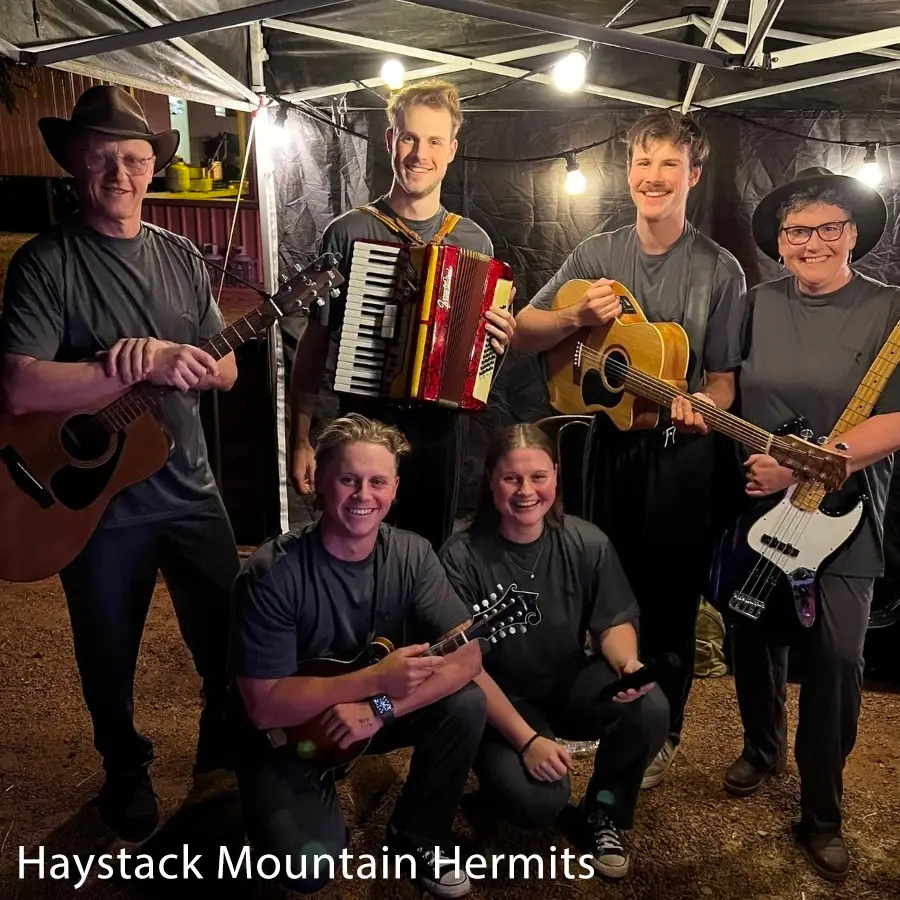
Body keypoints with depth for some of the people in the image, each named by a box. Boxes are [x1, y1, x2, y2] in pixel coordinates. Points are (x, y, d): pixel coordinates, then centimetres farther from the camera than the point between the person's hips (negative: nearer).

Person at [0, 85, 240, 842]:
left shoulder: (181, 257, 5)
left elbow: (224, 369, 6)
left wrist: (190, 363, -16)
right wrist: (147, 366, -26)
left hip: (190, 489, 4)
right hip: (95, 499, -4)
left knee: (232, 641, 13)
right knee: (110, 661, 15)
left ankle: (225, 760, 40)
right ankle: (127, 773, 43)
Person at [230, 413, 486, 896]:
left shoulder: (412, 555, -13)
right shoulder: (272, 574, -25)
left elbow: (467, 656, -17)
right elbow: (263, 706, -24)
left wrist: (379, 707, -31)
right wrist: (375, 679, -34)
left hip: (379, 712, 4)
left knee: (466, 705, -20)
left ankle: (416, 836, 5)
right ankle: (320, 815, 13)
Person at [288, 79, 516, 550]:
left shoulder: (474, 241, 4)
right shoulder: (348, 232, -4)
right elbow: (314, 340, -2)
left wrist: (500, 338, -9)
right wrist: (300, 439, -5)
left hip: (439, 428, 3)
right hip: (363, 423, -2)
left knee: (430, 552, 15)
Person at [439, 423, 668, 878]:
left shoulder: (587, 542, -10)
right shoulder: (462, 556, -19)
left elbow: (614, 621, 1)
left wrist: (627, 662, -23)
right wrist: (526, 739, -25)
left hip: (571, 684, 4)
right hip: (499, 701, -3)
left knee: (650, 708, -25)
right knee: (536, 801, -27)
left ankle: (601, 812, 5)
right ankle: (501, 778, 13)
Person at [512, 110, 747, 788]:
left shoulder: (720, 269, -3)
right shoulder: (598, 254, 4)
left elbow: (724, 377, -2)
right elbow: (522, 332, 2)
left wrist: (703, 406, -24)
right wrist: (578, 317, -15)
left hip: (681, 452, -3)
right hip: (610, 439, 3)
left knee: (670, 597, 8)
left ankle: (662, 733, 29)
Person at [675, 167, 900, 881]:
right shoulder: (759, 304, 7)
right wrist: (701, 407, -7)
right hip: (755, 508, 4)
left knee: (835, 661, -2)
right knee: (753, 640, 14)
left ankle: (822, 816, 18)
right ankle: (763, 748, 42)